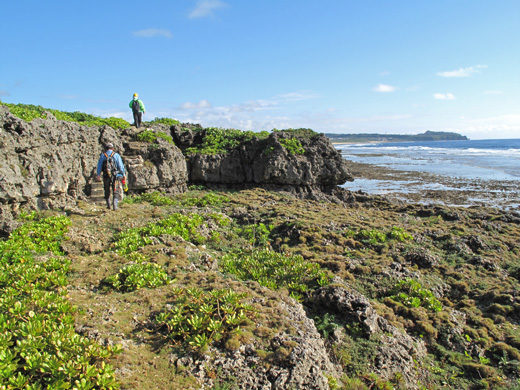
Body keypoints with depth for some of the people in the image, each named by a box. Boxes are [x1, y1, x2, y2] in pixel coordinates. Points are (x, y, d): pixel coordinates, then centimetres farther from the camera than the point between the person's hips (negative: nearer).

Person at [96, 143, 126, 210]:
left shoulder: (102, 155, 6)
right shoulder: (116, 155, 0)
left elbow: (99, 166, 6)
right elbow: (120, 165, -4)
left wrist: (98, 175, 11)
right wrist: (124, 174, 1)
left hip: (106, 176, 2)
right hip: (115, 175, -2)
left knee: (107, 191, 16)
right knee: (116, 191, 3)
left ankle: (108, 205, 21)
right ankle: (115, 205, -9)